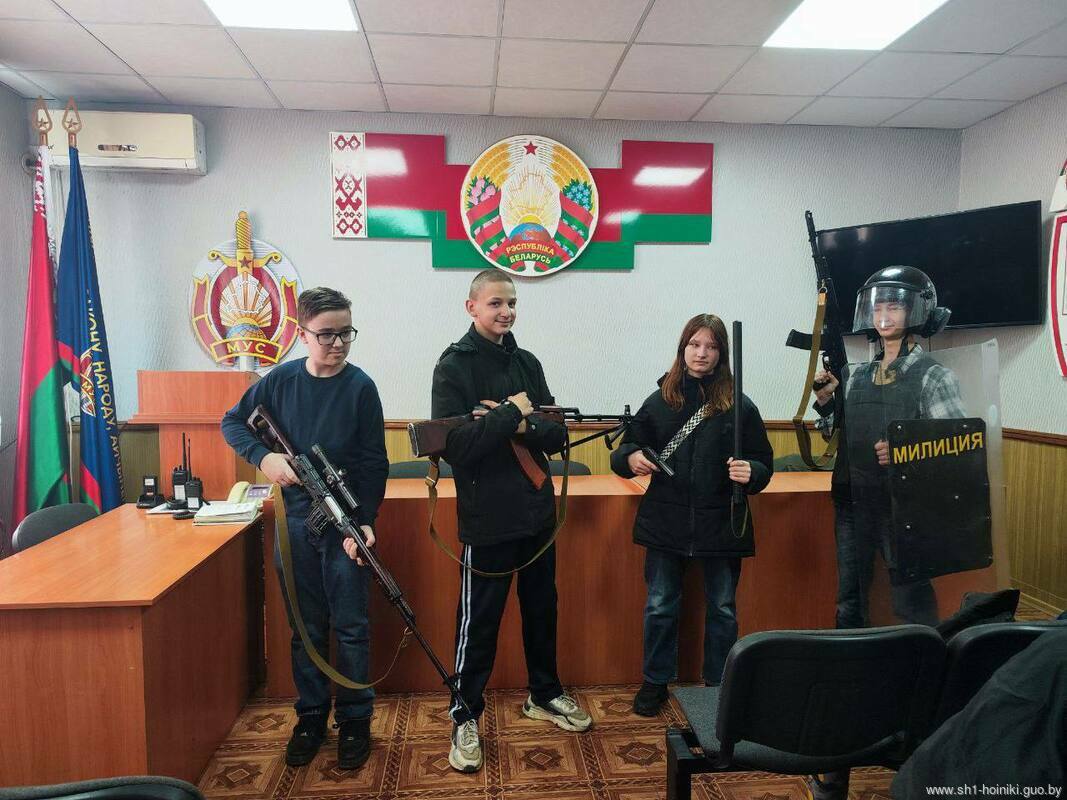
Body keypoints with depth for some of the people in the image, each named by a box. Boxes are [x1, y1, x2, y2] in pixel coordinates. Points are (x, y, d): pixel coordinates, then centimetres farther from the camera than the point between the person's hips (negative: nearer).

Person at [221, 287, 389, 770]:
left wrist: (364, 521, -19)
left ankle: (355, 720, 20)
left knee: (351, 626, 4)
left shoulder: (360, 387, -8)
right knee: (305, 626, 14)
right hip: (295, 521, 3)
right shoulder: (281, 380, -1)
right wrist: (263, 457, -10)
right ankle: (311, 716, 29)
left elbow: (374, 464, -9)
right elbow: (232, 423, 9)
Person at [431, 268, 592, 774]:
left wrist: (520, 424, -15)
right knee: (478, 620, 5)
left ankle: (544, 695, 39)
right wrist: (513, 412, -16)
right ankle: (465, 718, 24)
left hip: (538, 513, 6)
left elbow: (558, 435, 3)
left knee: (541, 609, 19)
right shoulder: (453, 366, -9)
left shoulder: (527, 363, 8)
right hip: (487, 518, -6)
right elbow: (455, 445, -20)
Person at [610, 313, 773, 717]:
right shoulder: (659, 401, 1)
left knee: (722, 609, 15)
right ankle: (656, 681, 32)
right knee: (660, 607, 13)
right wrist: (630, 459, -15)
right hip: (666, 524, 1)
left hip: (722, 526, 0)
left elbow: (763, 464, 1)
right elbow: (627, 449, 7)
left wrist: (751, 473, -21)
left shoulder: (740, 407, -2)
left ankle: (719, 686, 34)